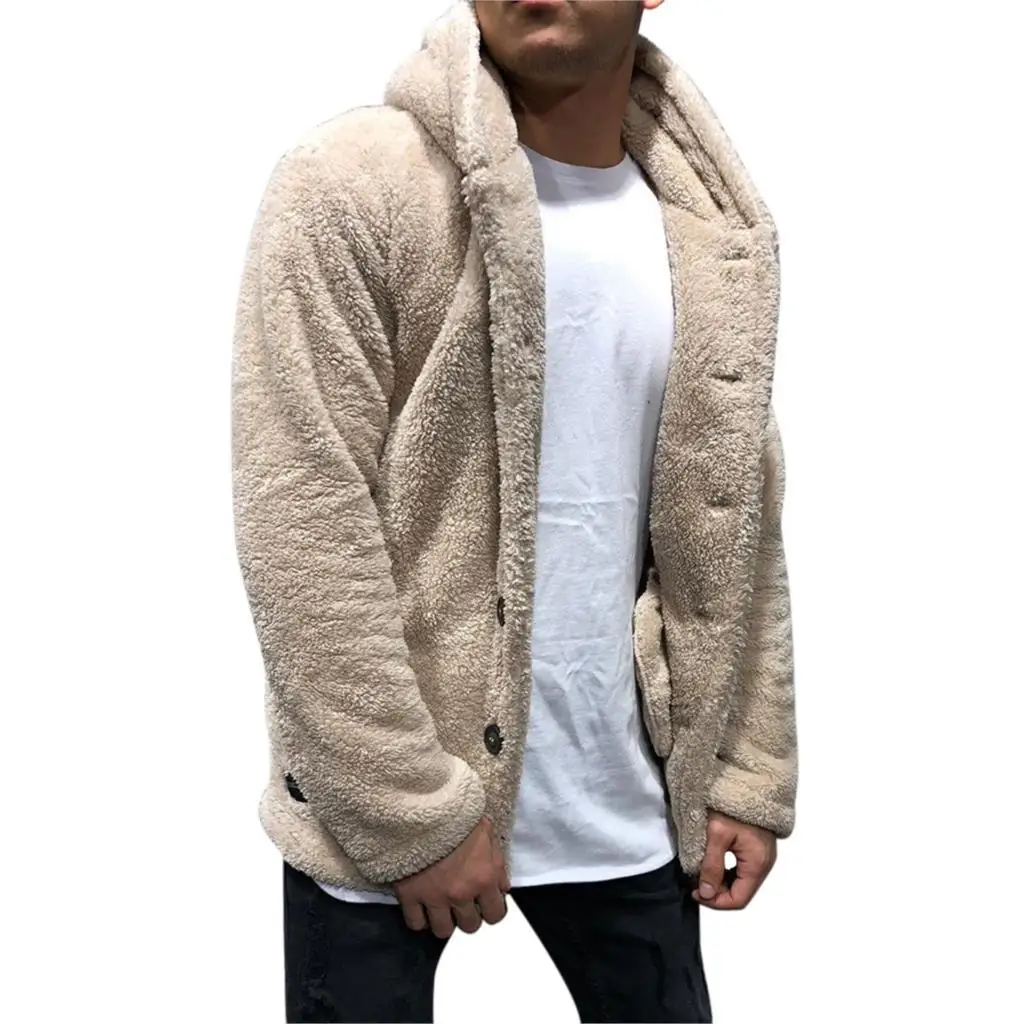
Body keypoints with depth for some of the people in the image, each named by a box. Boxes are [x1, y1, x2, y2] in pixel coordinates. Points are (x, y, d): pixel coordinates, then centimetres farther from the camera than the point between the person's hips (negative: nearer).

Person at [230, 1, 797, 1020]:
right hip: (376, 801, -4)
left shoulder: (717, 231, 5)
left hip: (619, 799, 4)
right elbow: (298, 531, -15)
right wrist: (413, 810, -15)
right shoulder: (347, 186, -11)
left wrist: (749, 773, 6)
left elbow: (736, 532, 9)